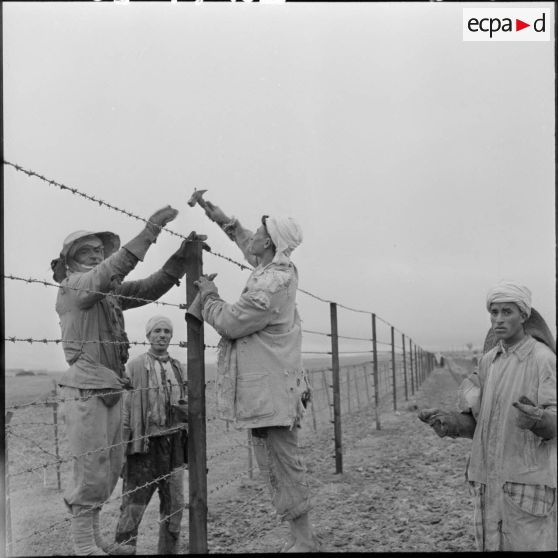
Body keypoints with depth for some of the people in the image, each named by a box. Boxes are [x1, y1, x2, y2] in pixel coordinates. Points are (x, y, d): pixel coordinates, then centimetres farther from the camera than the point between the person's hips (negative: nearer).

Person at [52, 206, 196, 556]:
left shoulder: (111, 291, 17)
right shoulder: (73, 285, -5)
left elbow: (151, 286, 9)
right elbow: (110, 271, -23)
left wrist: (182, 255, -5)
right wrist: (150, 232, -29)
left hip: (111, 391, 8)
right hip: (86, 390, -8)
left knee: (109, 470, 11)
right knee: (90, 471, -6)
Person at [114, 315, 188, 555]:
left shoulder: (177, 368, 11)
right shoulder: (135, 367, -4)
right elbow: (124, 410, -7)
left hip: (174, 445, 5)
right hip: (145, 445, -5)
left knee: (174, 507, 10)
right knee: (132, 507, -4)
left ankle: (169, 550, 22)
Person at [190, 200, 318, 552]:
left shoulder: (271, 286, -23)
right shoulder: (279, 270, 7)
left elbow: (229, 323, -18)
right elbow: (249, 245, 29)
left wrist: (209, 295, -1)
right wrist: (223, 220, 22)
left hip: (270, 391, -10)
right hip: (268, 388, 10)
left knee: (284, 467, -2)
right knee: (279, 466, 16)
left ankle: (304, 541, 8)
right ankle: (302, 537, 25)